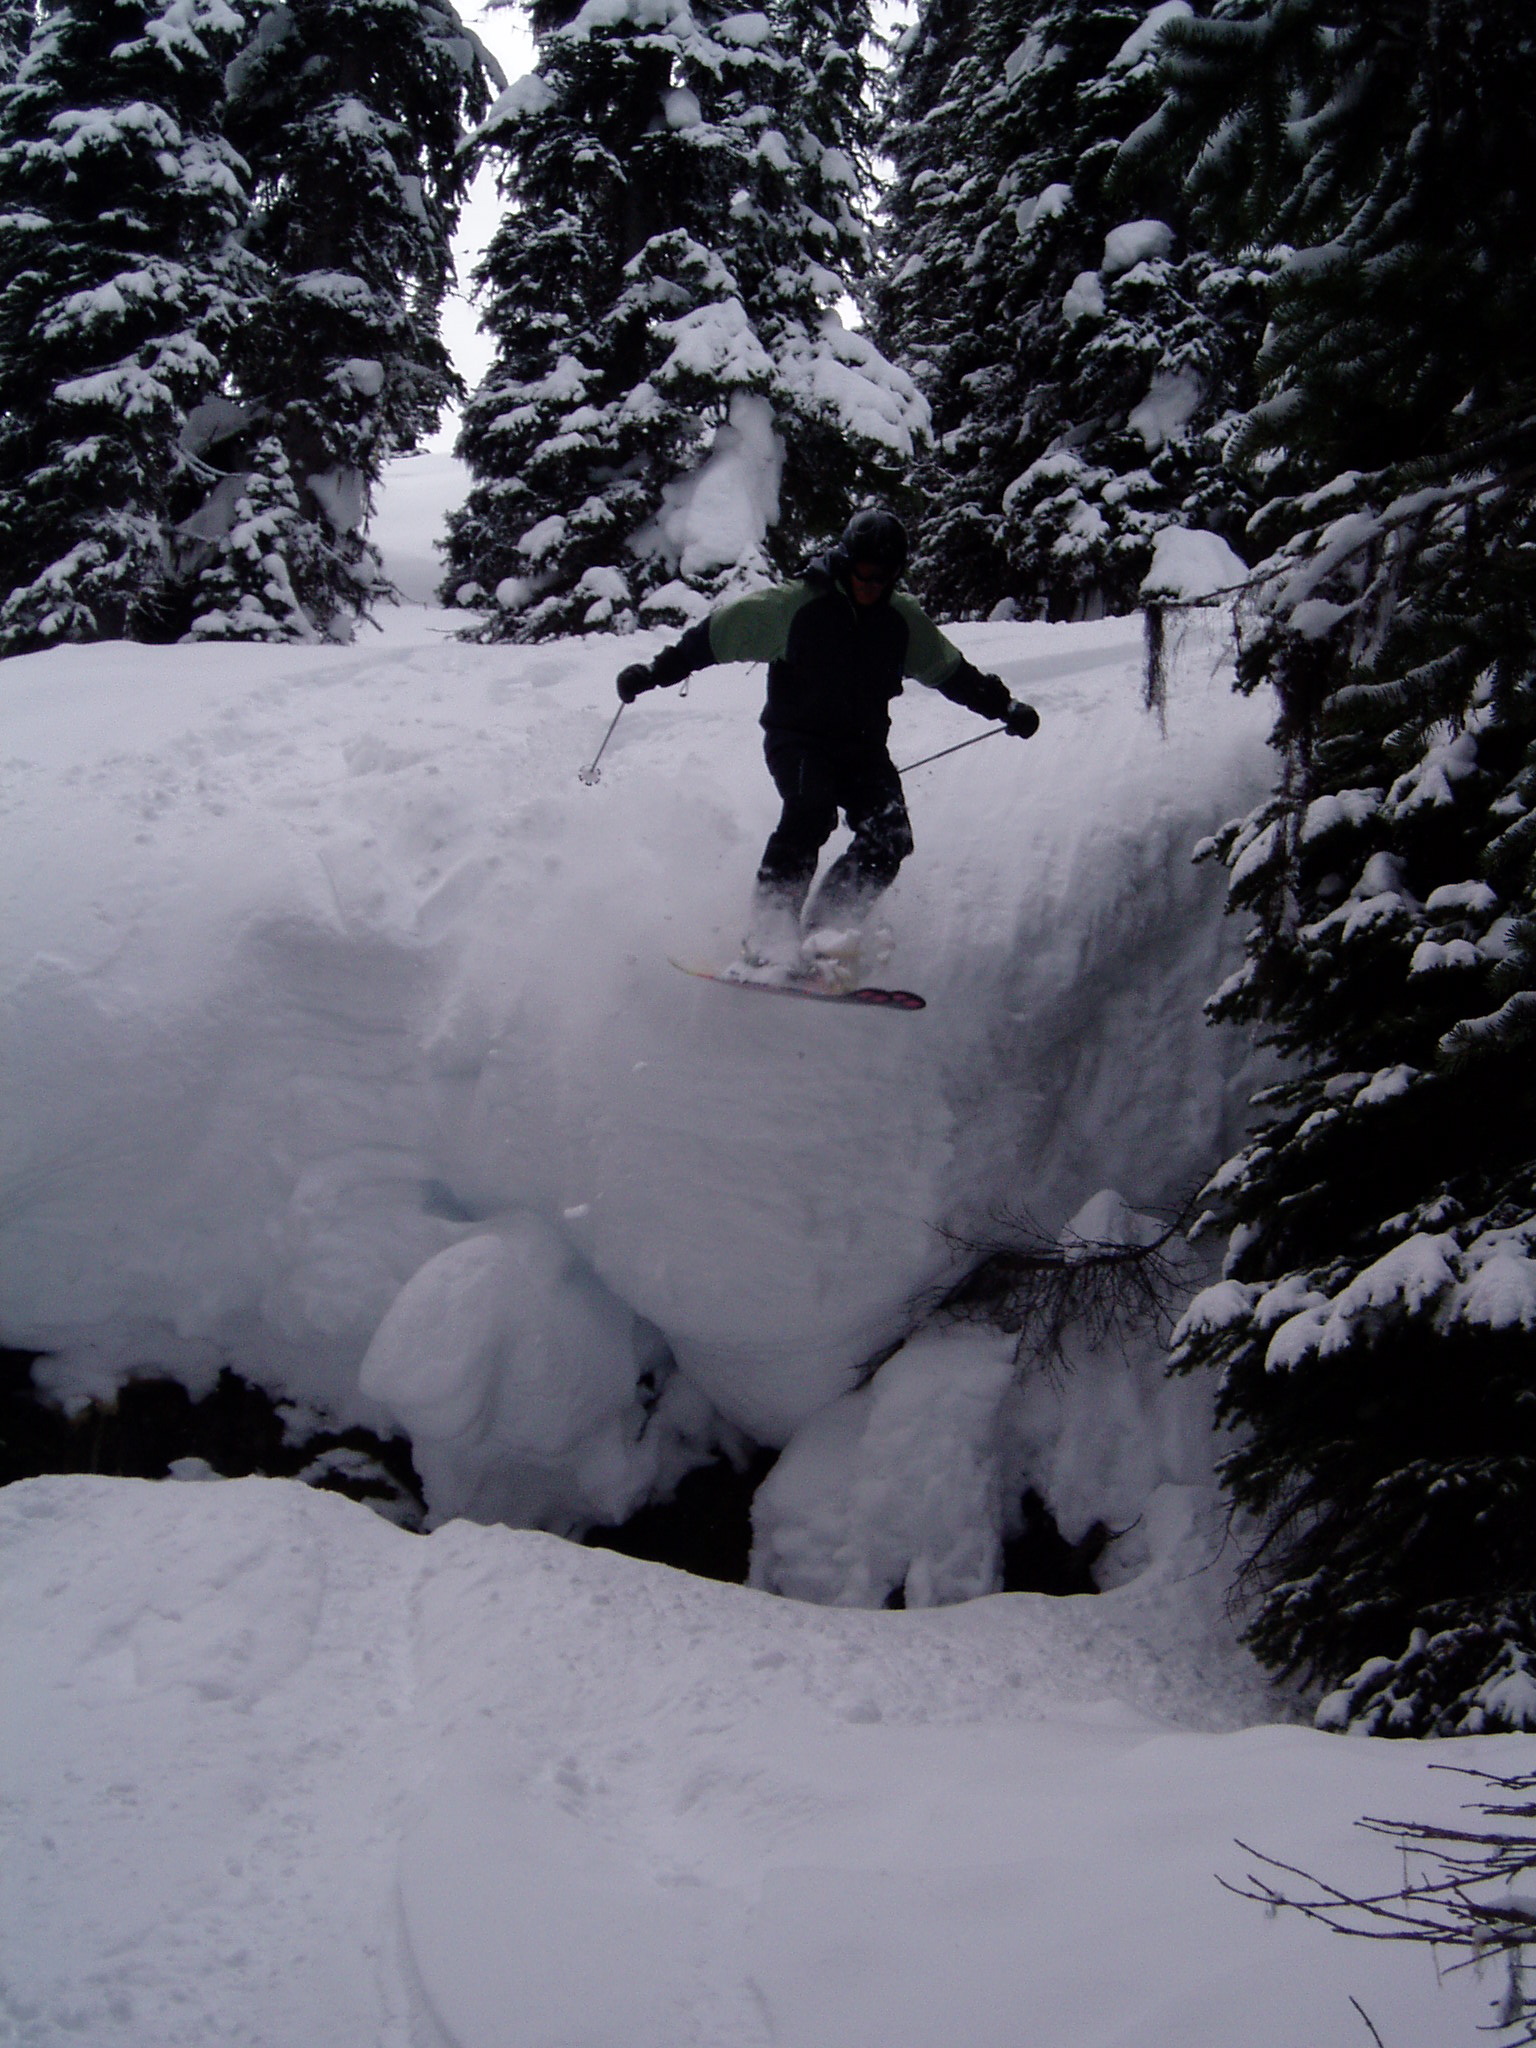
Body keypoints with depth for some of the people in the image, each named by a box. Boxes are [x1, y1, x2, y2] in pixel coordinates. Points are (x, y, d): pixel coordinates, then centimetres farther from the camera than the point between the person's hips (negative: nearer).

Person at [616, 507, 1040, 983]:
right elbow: (719, 633, -4)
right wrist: (655, 672, -9)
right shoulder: (795, 605, -9)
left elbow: (952, 672, 19)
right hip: (797, 739, -5)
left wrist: (1004, 705, 12)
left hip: (863, 747, 5)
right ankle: (769, 937, -28)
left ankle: (823, 933, -14)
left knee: (890, 836, -17)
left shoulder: (902, 619, 4)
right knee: (810, 814, -31)